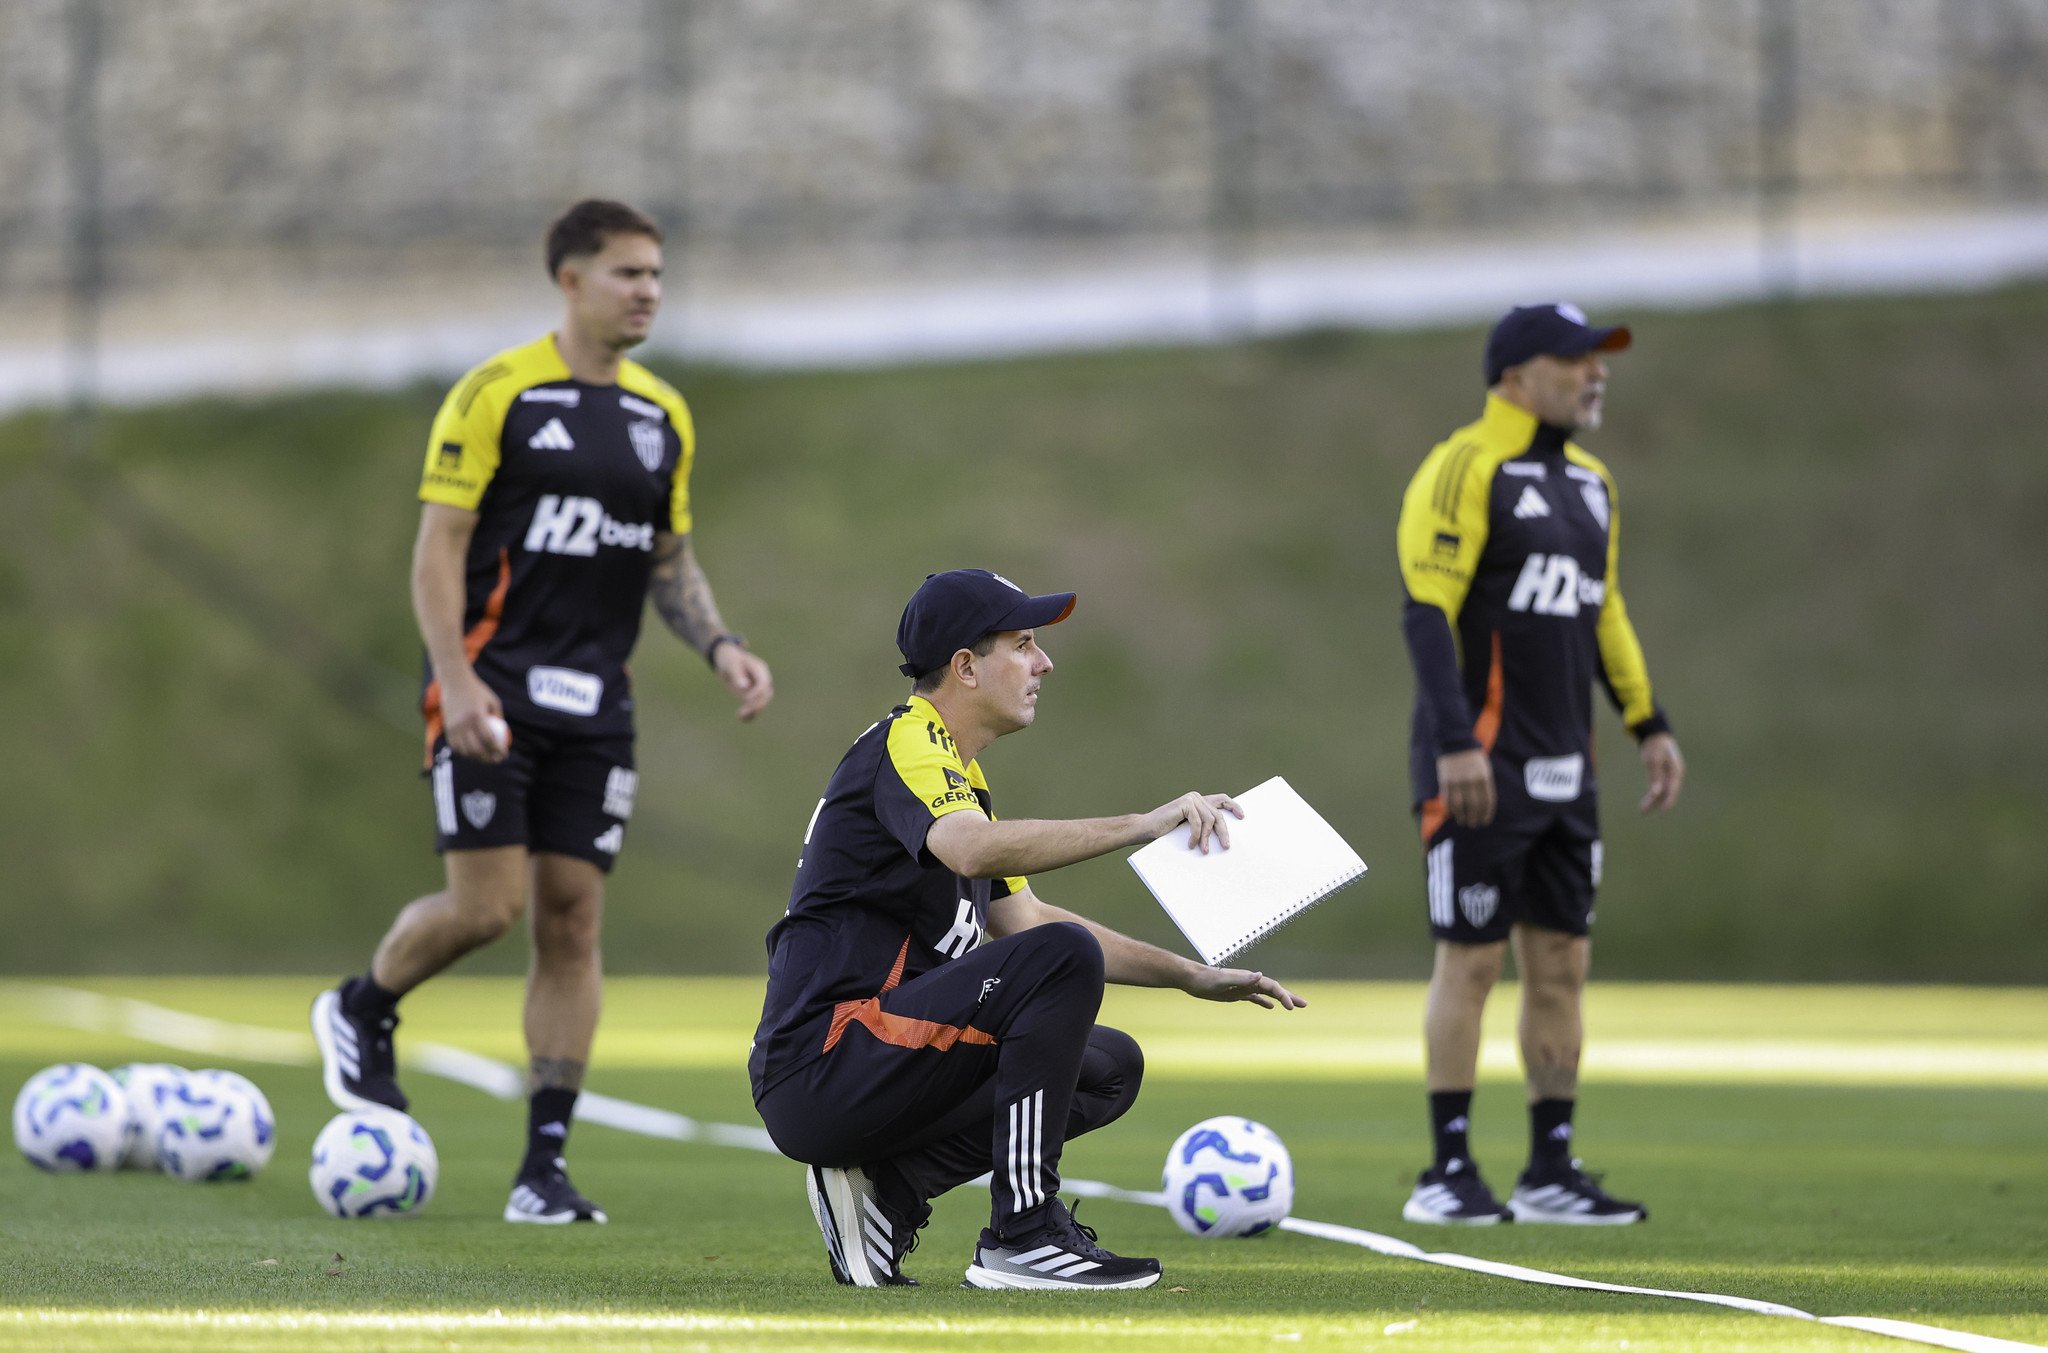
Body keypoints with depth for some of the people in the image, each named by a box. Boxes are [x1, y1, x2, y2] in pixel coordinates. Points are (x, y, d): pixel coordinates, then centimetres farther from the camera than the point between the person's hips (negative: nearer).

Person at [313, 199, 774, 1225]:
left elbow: (670, 560, 19)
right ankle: (361, 1013, 21)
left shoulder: (663, 416, 11)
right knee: (488, 903, -11)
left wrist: (719, 647, 1)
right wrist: (455, 677, -19)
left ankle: (544, 1167, 2)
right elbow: (437, 544, -9)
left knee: (573, 921, 0)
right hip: (492, 693, -5)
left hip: (595, 704, 5)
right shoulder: (497, 393, -7)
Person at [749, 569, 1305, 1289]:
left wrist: (1192, 977, 23)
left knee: (1110, 1066, 13)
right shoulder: (906, 744, -11)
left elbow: (1025, 919, 29)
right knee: (1064, 959, -22)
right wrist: (1140, 825, -35)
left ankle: (887, 1191, 4)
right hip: (820, 1063, -10)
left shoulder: (959, 771, 22)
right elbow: (972, 850, -33)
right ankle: (1023, 1235, -20)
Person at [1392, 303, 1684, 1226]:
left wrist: (1648, 724, 17)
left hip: (1563, 770, 8)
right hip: (1482, 767, -8)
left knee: (1561, 964, 8)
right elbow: (1426, 612, -16)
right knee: (1470, 960, -5)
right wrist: (1456, 743, -24)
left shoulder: (1588, 483, 15)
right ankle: (1448, 1174, 1)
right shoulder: (1464, 470, -11)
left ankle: (1551, 1170, 13)